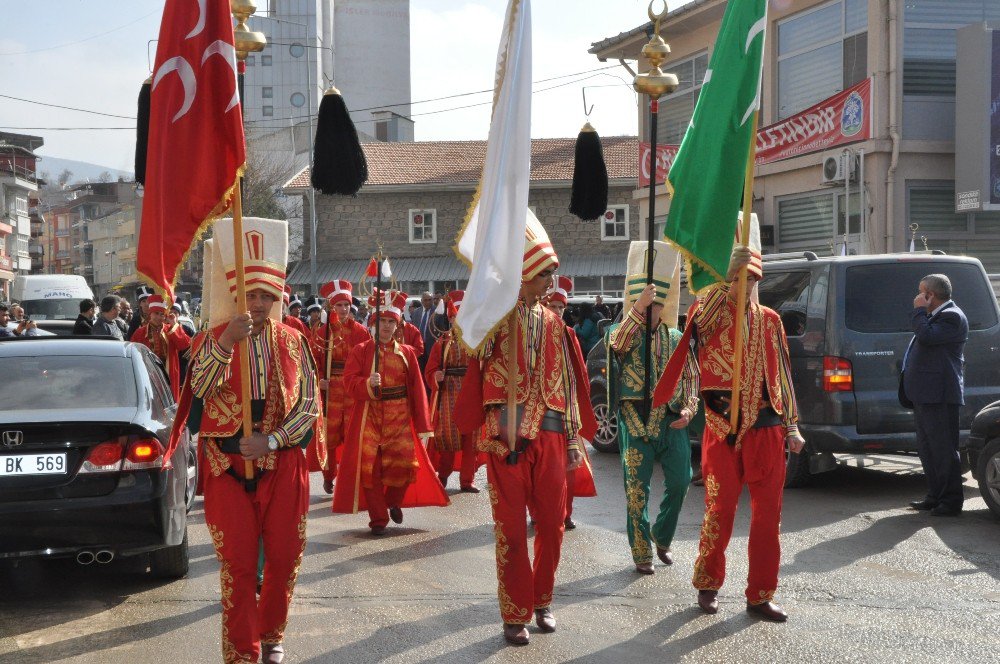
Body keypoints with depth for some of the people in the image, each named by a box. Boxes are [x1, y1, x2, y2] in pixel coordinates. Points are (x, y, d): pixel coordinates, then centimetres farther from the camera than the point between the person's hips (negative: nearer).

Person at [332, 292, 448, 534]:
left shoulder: (407, 353, 8)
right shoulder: (361, 351, 4)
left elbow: (417, 389, 5)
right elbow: (349, 381, -6)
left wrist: (423, 427, 1)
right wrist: (368, 384, -28)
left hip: (400, 417, 1)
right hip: (369, 416, -1)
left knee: (404, 464, -7)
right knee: (370, 468, -3)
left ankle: (394, 502, 23)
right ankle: (378, 519, 9)